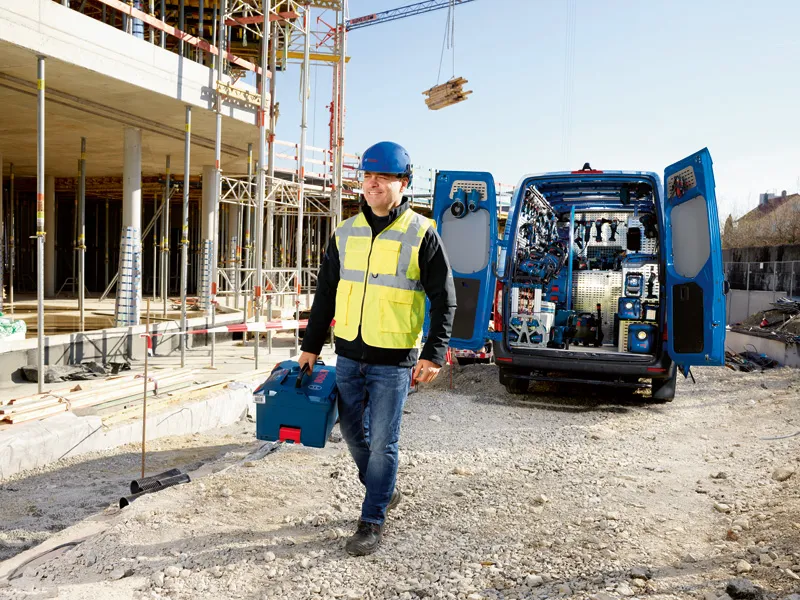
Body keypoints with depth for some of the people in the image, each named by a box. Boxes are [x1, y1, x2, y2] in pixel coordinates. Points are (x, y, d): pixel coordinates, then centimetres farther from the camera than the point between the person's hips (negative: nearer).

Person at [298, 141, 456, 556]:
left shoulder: (421, 234, -6)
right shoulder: (346, 233, 7)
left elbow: (444, 299, -5)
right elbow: (325, 293, 13)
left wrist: (434, 353, -13)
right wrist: (311, 346, 12)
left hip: (394, 361, -5)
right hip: (349, 355, 5)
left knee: (382, 442, 1)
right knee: (353, 432, 15)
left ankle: (372, 522, 16)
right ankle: (384, 492, 38)